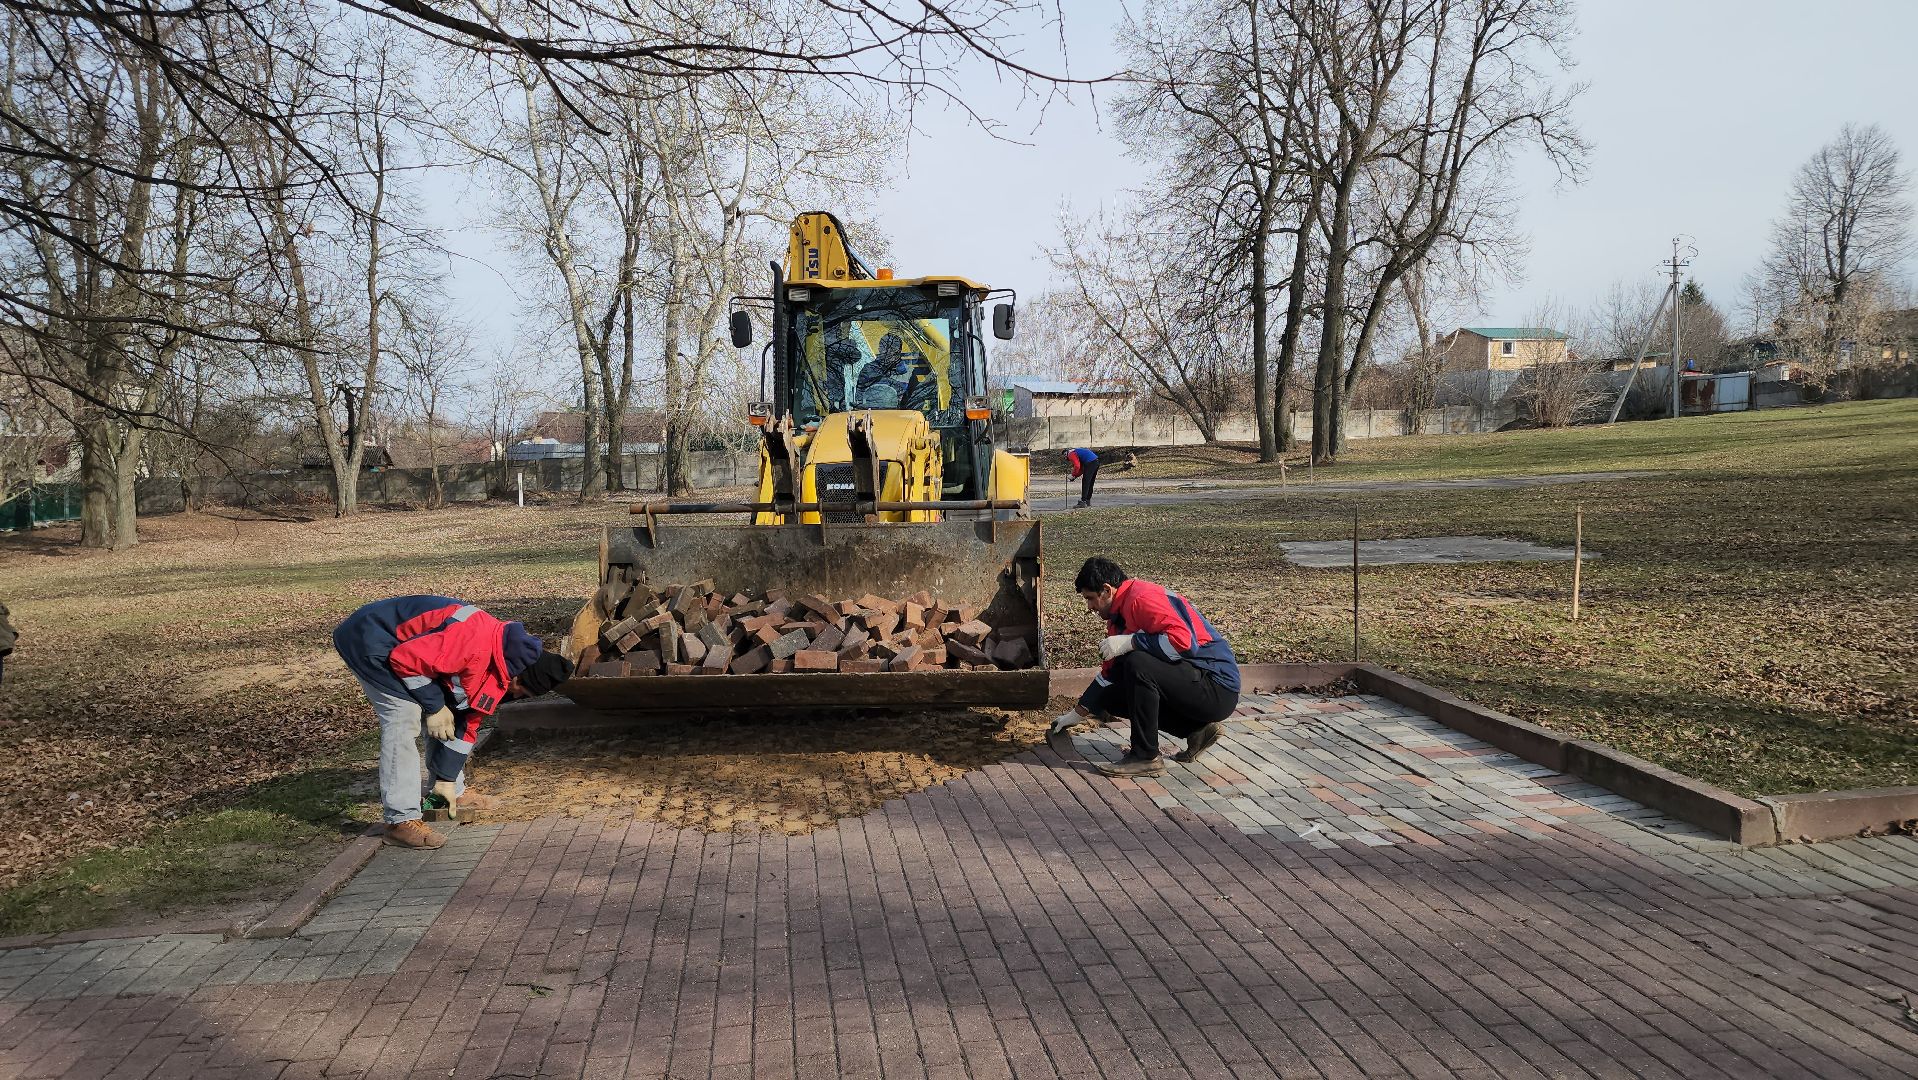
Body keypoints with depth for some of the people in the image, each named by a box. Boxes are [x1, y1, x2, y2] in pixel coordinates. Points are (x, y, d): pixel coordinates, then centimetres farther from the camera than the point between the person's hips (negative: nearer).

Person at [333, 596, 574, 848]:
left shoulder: (499, 668, 0)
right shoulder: (474, 643, -32)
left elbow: (467, 722, 7)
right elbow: (405, 659, -29)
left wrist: (447, 780, 7)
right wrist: (434, 706, -17)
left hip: (407, 644, 10)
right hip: (367, 641, -10)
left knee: (447, 714, 11)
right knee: (403, 719, -18)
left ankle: (454, 793, 24)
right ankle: (401, 821, -15)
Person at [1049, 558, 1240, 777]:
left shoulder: (1143, 598, -17)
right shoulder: (1119, 613, 13)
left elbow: (1184, 640, -31)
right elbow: (1110, 673, 22)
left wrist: (1128, 642, -25)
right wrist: (1076, 714, 23)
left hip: (1217, 687, -10)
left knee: (1137, 664, -29)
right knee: (1111, 697, 9)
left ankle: (1145, 757, -15)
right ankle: (1197, 730, 8)